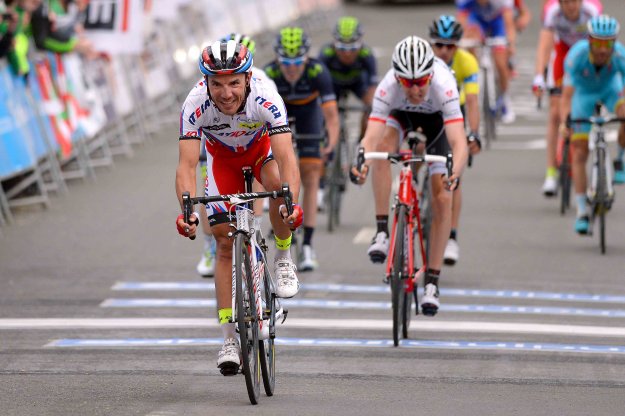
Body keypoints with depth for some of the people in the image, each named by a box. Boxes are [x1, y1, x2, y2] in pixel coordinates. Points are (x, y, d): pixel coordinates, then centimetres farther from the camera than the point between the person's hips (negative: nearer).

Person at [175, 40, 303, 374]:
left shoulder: (265, 99, -38)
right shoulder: (196, 105, -35)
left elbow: (286, 157, -45)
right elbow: (186, 165, -39)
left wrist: (292, 202, -62)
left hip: (261, 146, -1)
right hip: (221, 156, 1)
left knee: (279, 185, -36)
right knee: (225, 241, -7)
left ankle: (283, 258, -8)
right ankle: (230, 339, -2)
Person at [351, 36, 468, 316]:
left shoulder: (443, 85, -42)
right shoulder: (388, 88, -38)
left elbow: (459, 143, -50)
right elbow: (371, 136, -47)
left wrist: (454, 173, -70)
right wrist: (361, 164, -68)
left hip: (437, 117, -1)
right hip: (401, 114, 1)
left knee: (442, 198, -10)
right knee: (384, 145, -34)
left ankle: (432, 282, 0)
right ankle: (382, 232, -25)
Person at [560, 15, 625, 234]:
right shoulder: (577, 55, -37)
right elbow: (567, 93, -42)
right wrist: (564, 122, -57)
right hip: (584, 92, -1)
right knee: (579, 154, -7)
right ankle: (581, 212, 2)